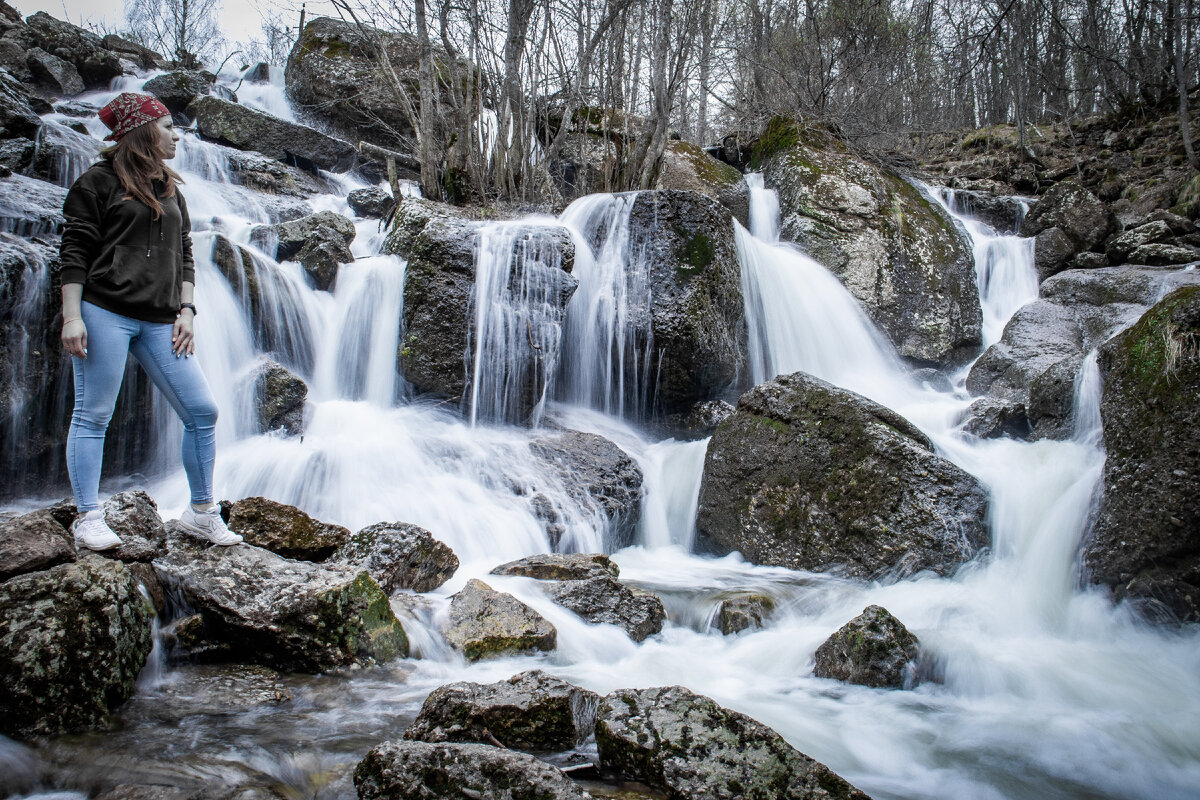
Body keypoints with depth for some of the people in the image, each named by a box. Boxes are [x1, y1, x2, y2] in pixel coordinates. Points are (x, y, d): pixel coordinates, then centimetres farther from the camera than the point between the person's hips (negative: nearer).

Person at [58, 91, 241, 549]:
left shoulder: (170, 190, 21)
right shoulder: (100, 181, 2)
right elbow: (74, 253, -3)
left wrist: (186, 310, 9)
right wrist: (72, 317, -11)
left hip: (159, 322, 6)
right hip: (105, 314, -6)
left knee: (202, 412, 0)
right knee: (93, 416, -2)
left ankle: (201, 511, 11)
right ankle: (88, 520, 5)